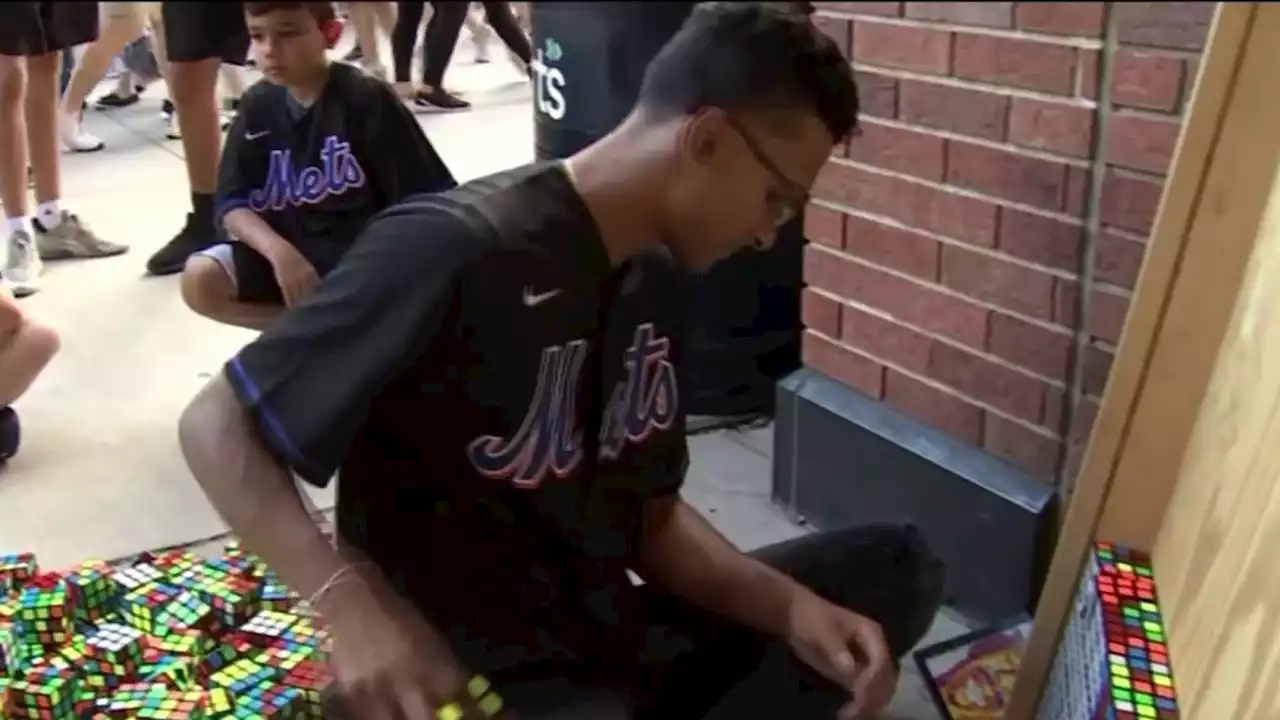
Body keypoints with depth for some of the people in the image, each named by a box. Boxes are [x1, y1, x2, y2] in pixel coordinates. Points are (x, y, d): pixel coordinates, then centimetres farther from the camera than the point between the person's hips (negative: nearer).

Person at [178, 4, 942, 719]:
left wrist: (789, 608, -10)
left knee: (894, 568, 4)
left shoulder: (659, 277, 3)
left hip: (620, 644, 8)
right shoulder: (452, 253, -22)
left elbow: (653, 515, 7)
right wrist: (355, 606, -32)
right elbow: (216, 425, -17)